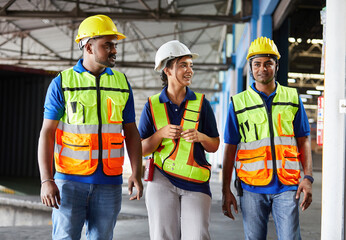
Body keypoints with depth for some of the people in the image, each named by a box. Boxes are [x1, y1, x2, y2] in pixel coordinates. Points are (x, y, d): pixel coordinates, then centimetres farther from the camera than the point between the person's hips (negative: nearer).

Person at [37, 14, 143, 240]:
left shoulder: (121, 83, 9)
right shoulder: (62, 83, -1)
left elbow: (131, 132, 9)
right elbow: (47, 132, -4)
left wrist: (136, 173, -4)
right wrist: (46, 180, -13)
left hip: (109, 181, 3)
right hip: (70, 179, -3)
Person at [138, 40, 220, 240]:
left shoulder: (201, 103, 6)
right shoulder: (153, 105, 5)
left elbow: (214, 146, 10)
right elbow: (142, 150, 6)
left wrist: (200, 137, -11)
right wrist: (161, 134, -11)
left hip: (195, 183, 0)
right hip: (162, 180, 0)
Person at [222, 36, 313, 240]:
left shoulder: (292, 98, 10)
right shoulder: (238, 103, 6)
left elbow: (304, 142, 10)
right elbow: (230, 149, 7)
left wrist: (308, 177, -4)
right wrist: (226, 191, 3)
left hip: (286, 186, 0)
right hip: (252, 187, 0)